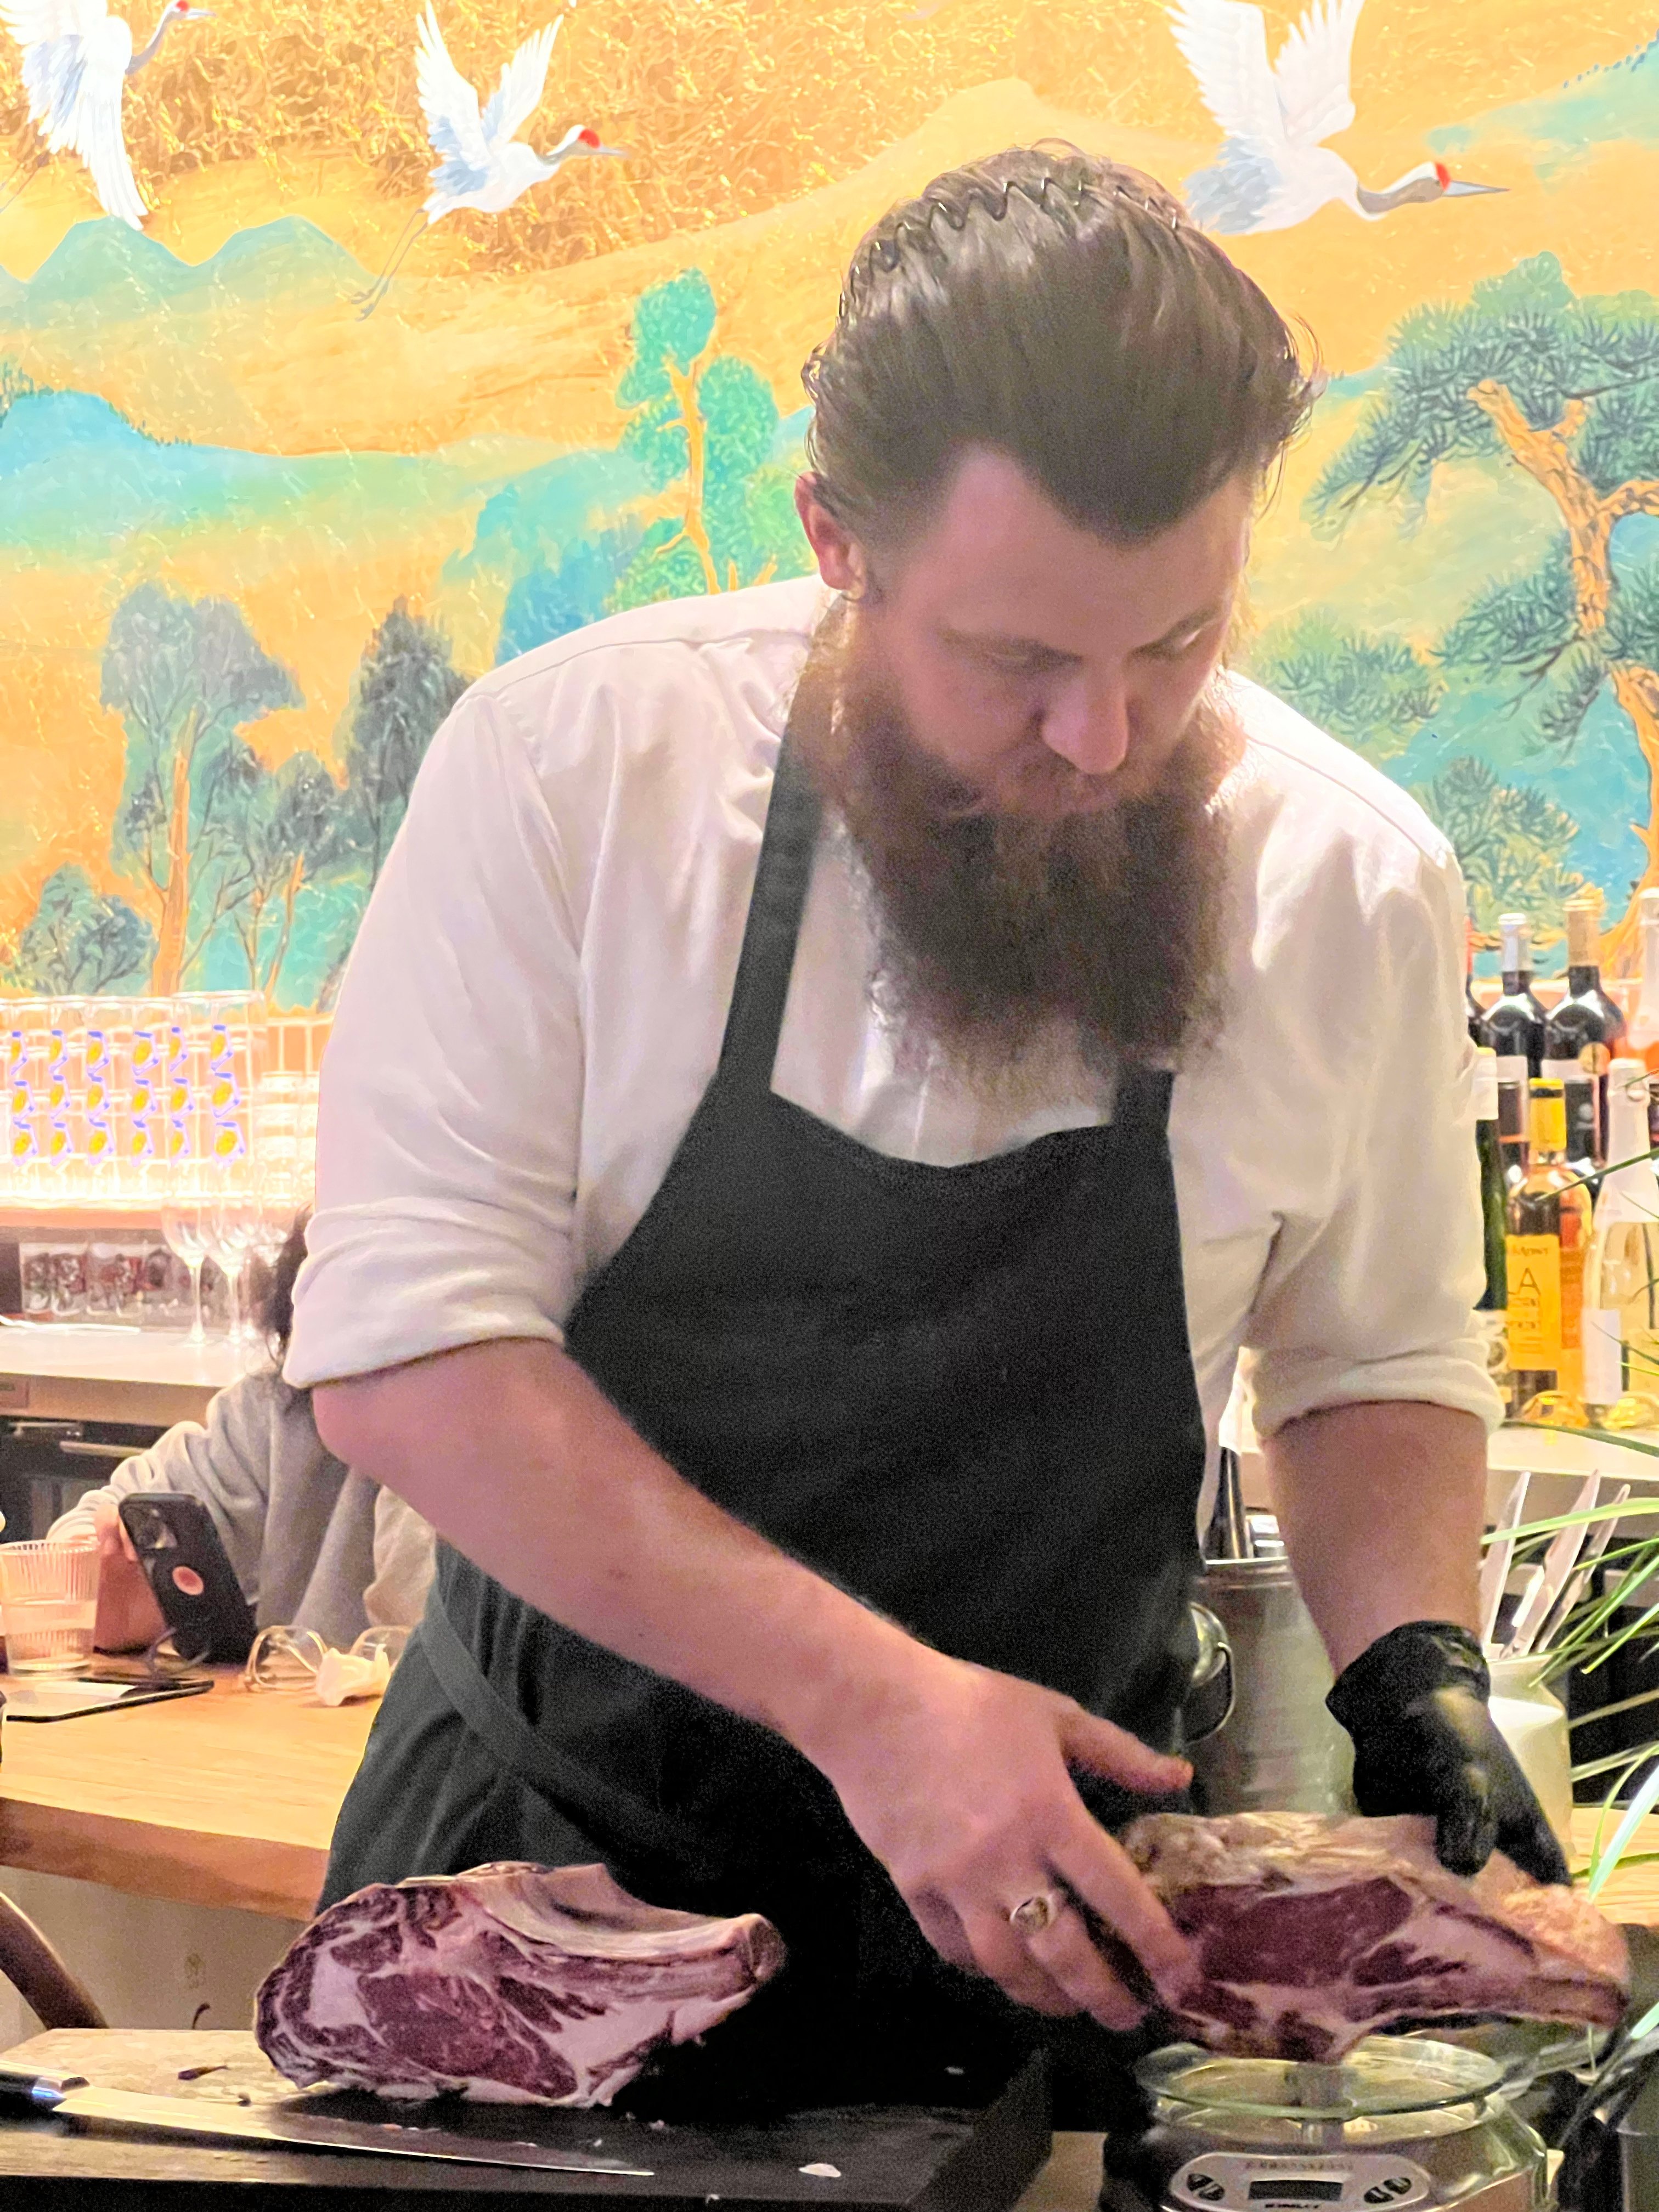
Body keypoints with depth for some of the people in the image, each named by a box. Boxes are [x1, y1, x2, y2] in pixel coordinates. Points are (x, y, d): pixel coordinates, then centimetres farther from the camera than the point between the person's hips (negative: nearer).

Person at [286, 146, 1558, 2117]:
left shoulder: (1355, 884, -11)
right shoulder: (568, 765, -18)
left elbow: (1373, 1365, 5)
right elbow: (405, 1346, -20)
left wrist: (1412, 1658, -14)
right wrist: (866, 1697, -28)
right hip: (551, 1828, 0)